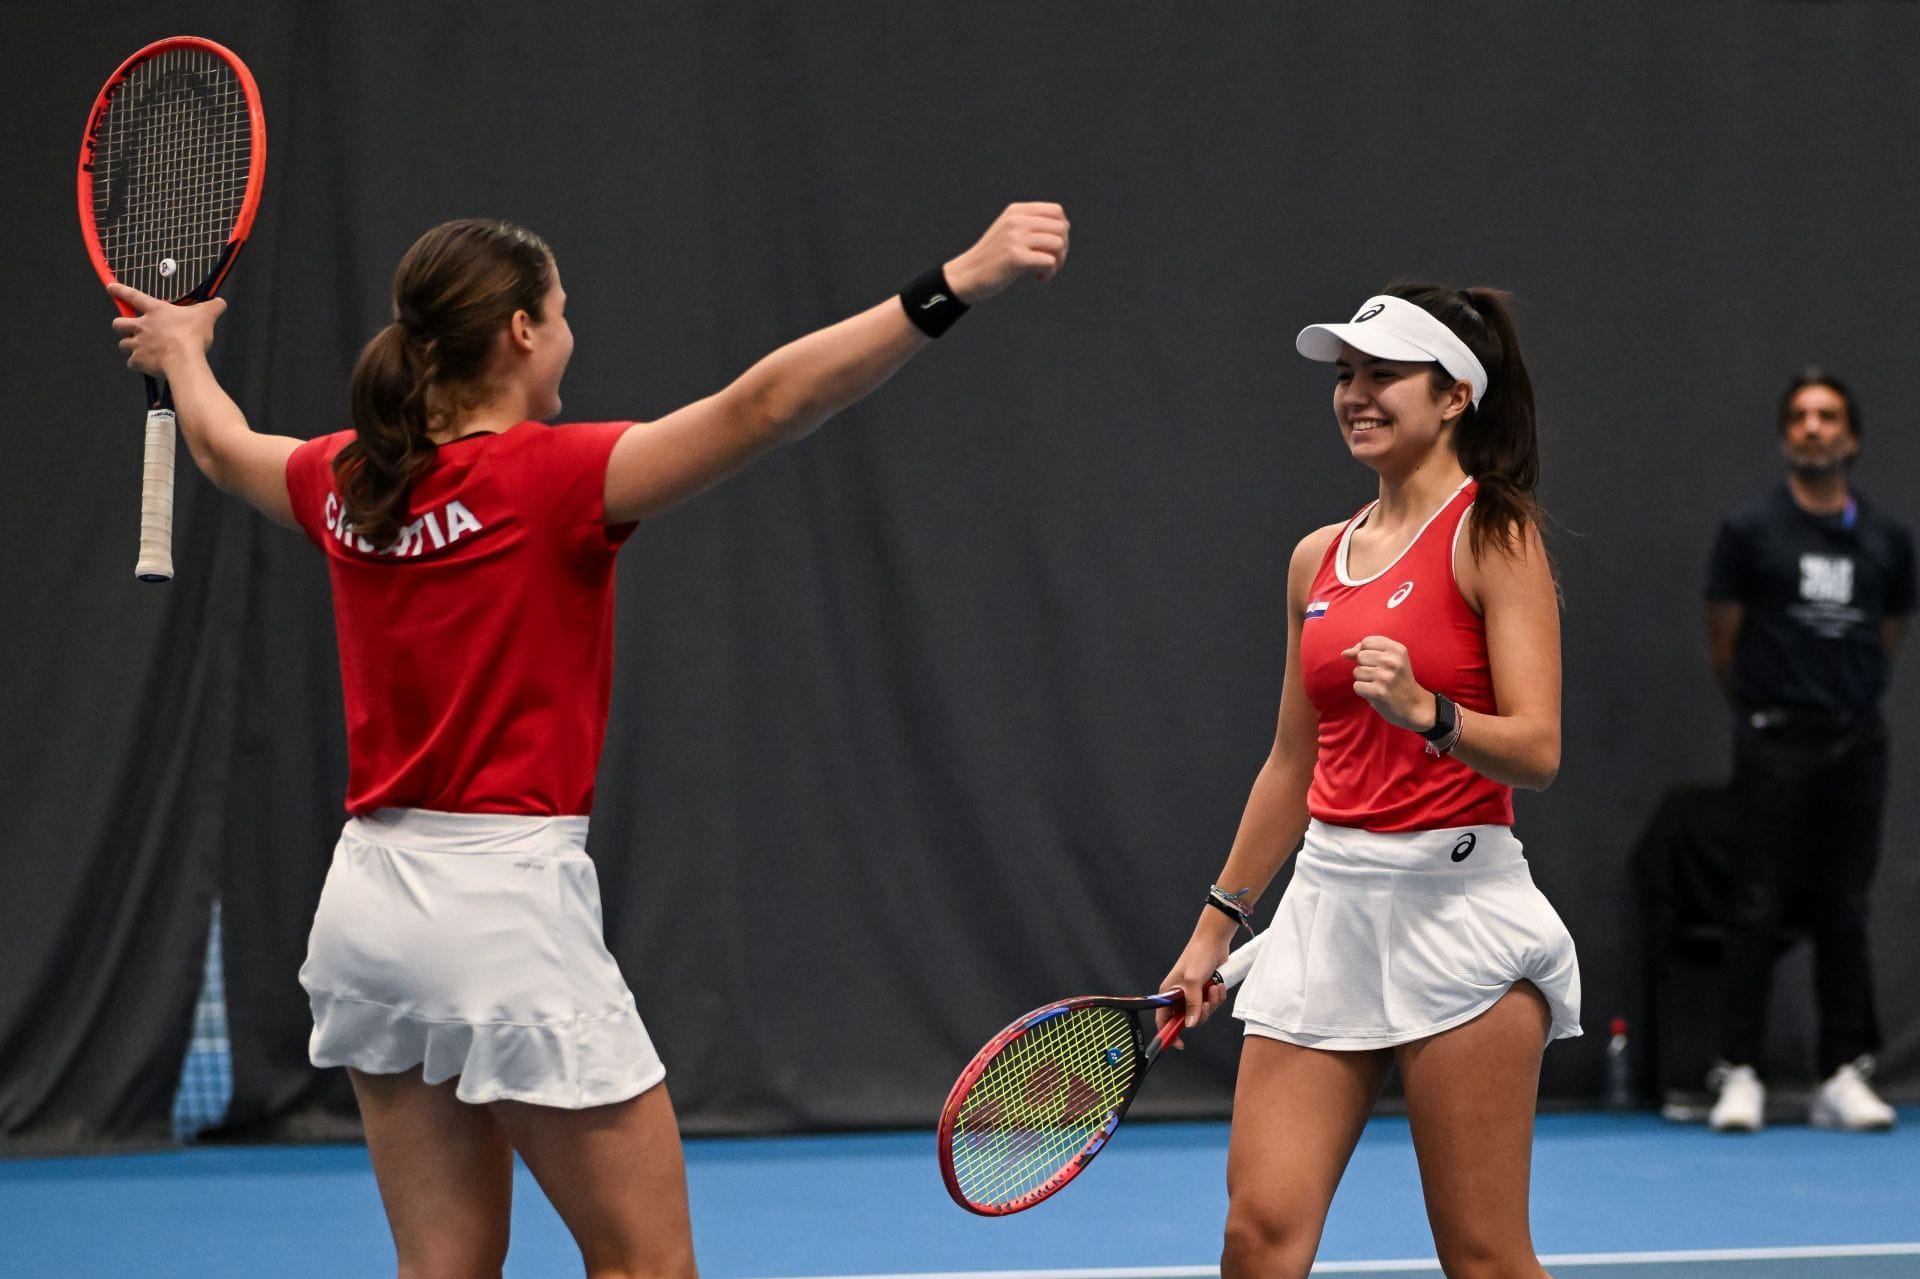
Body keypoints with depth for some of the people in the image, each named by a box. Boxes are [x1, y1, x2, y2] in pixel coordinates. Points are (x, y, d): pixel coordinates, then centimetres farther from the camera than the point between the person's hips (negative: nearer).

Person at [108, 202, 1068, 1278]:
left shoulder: (348, 485, 6)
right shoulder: (547, 479, -14)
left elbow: (226, 446, 29)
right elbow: (765, 403, -25)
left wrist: (183, 352, 51)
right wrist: (956, 285, -31)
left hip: (373, 897, 8)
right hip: (508, 900, -8)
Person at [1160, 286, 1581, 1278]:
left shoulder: (1491, 535, -5)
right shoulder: (1319, 559, 14)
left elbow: (1536, 749, -13)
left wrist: (1424, 710, -30)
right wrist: (1218, 921, 23)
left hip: (1454, 898, -6)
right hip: (1328, 899, 6)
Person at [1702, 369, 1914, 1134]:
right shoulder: (1750, 531, -2)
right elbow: (1723, 642, 4)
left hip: (1855, 743, 3)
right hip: (1775, 744, -3)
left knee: (1844, 913, 5)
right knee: (1758, 909, -4)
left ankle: (1843, 1076, 9)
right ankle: (1739, 1076, -1)